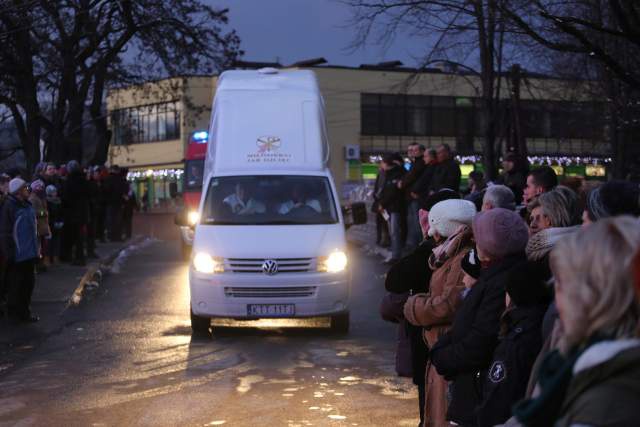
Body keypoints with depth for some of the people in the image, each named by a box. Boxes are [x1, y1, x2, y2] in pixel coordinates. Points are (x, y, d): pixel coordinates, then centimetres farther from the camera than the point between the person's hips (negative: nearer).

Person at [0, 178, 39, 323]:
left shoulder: (27, 204, 10)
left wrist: (36, 248, 18)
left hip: (29, 253, 8)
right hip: (17, 256, -8)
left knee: (29, 283, 14)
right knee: (16, 285, 3)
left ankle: (24, 311, 26)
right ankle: (16, 314, 14)